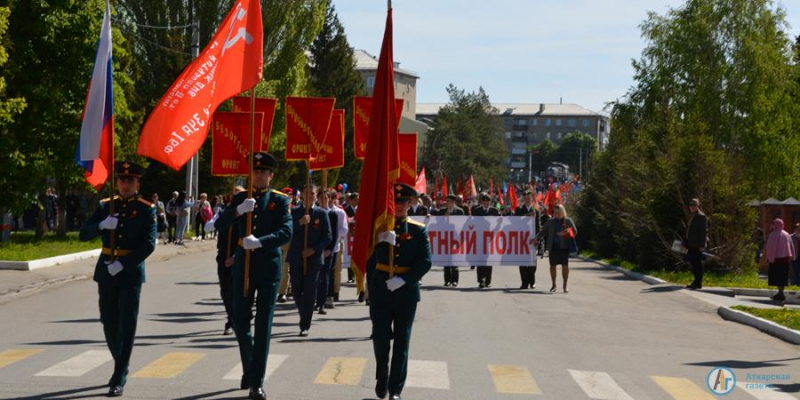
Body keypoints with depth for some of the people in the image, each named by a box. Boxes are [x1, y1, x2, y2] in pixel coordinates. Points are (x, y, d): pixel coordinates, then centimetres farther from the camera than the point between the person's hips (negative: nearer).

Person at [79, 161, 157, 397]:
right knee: (109, 324, 11)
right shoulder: (105, 206, 9)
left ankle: (119, 380, -4)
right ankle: (121, 366, 32)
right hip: (106, 272, 4)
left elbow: (148, 244, -11)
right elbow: (83, 235, 4)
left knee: (126, 326, -5)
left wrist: (123, 264, -18)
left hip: (131, 274, -4)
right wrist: (101, 225, -16)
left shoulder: (146, 210, -1)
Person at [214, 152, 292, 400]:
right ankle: (249, 367, 32)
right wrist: (238, 210, -21)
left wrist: (259, 242, -28)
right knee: (240, 323, 8)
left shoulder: (280, 201, 0)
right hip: (243, 267, 3)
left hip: (268, 268, -3)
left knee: (263, 326, -3)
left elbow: (286, 232, -14)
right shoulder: (240, 198, 8)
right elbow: (219, 226, -3)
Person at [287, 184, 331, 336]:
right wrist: (300, 223, -19)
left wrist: (314, 249, -12)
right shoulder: (294, 212, 7)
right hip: (296, 258, 2)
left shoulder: (322, 213, 3)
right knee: (296, 290, 6)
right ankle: (304, 317, 30)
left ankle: (305, 326, 0)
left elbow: (327, 237, 0)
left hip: (314, 258, -2)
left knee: (309, 292, -6)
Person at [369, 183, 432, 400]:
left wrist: (404, 280, -16)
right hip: (380, 291, 1)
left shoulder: (418, 230, 1)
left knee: (401, 341, 4)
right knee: (380, 337, 2)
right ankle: (381, 378, 26)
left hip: (406, 293, 0)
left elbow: (426, 262, -6)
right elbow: (368, 258, -3)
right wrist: (380, 241, -20)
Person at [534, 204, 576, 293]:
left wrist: (565, 233, -11)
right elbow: (543, 231, 10)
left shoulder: (568, 221, 4)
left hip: (564, 247, -2)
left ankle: (565, 286, 7)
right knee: (552, 266, 4)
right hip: (553, 246, 2)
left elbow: (575, 232, 6)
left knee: (565, 266, -4)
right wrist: (537, 238, -6)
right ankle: (553, 285, 19)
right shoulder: (550, 221, 10)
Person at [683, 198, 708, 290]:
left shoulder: (701, 216, -8)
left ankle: (698, 283, -3)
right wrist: (685, 243, 18)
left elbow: (704, 231, -13)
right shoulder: (691, 216, 18)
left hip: (697, 245, -8)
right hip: (691, 244, 8)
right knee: (693, 262, 10)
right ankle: (696, 281, 18)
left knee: (697, 263, -6)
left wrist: (702, 245, -18)